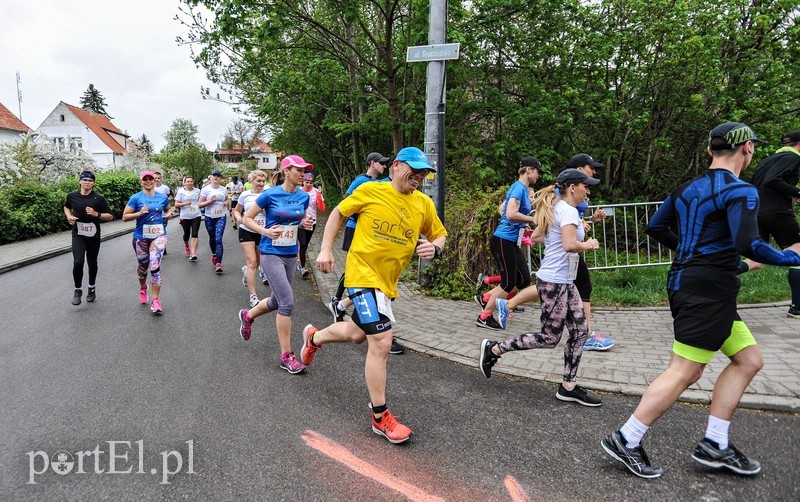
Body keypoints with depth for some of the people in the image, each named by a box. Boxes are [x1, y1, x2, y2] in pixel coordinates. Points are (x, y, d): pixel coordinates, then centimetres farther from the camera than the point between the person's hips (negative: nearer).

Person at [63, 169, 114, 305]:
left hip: (94, 235, 0)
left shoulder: (99, 198, -6)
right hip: (78, 235, 0)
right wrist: (69, 216, 2)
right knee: (78, 262, -16)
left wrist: (96, 214, -20)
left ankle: (92, 287, 36)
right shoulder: (72, 196, -1)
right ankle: (78, 290, 4)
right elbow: (66, 207, 21)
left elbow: (110, 216, -4)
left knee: (92, 263, 13)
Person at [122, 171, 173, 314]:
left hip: (159, 235, 0)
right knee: (142, 266, 16)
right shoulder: (136, 198, -4)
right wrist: (140, 213, -20)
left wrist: (169, 214, 1)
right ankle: (143, 288, 48)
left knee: (155, 266, -14)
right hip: (141, 237, 0)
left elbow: (169, 209, 24)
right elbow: (125, 217, -5)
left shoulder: (162, 197, 4)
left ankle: (155, 300, -9)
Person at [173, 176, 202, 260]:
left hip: (196, 216, 0)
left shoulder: (197, 191, 7)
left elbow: (201, 202, 23)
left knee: (194, 234, -11)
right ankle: (186, 246, 45)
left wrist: (200, 205, 3)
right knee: (186, 234, 13)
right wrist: (185, 203, -17)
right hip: (185, 216, 0)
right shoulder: (181, 192, 0)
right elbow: (176, 204, -3)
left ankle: (193, 253, -15)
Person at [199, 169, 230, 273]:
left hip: (221, 217, 0)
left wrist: (227, 202, 0)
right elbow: (200, 204, -5)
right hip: (209, 217, 0)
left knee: (218, 239, -12)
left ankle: (218, 263, -15)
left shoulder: (223, 189, 5)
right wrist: (210, 201, -20)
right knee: (212, 238, 15)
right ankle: (214, 254, 45)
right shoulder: (205, 189, -3)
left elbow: (227, 200, 23)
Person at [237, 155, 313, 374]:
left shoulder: (304, 196, 3)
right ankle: (287, 356, -2)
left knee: (277, 301, 17)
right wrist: (266, 231, -19)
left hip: (291, 255, 6)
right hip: (271, 254, -6)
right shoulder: (270, 194, -11)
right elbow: (246, 218, -3)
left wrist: (305, 223, -4)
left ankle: (247, 316, 49)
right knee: (287, 301, -14)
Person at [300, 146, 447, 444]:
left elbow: (439, 234, 13)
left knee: (357, 334, 24)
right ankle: (380, 417, 2)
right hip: (362, 274, -6)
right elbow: (338, 212, 4)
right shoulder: (370, 191, -9)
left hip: (387, 282, 7)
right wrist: (325, 249, -3)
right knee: (382, 342, -14)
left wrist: (434, 248, -11)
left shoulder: (424, 204, 2)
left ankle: (314, 337, 57)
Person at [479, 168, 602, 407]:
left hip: (565, 282, 10)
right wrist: (588, 245, -9)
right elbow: (570, 245, -30)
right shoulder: (568, 211, -16)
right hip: (555, 282, -10)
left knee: (580, 331, 10)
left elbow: (534, 236, 22)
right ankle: (494, 348, 11)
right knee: (549, 338, 0)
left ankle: (568, 387, 18)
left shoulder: (554, 208, 13)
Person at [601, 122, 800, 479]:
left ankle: (714, 445, 17)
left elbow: (655, 227, 17)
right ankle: (625, 441, 2)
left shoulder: (687, 188, 13)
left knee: (749, 360, 15)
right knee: (684, 373, -4)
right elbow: (748, 245, -24)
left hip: (686, 281, 9)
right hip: (708, 291, -9)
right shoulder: (740, 191, -11)